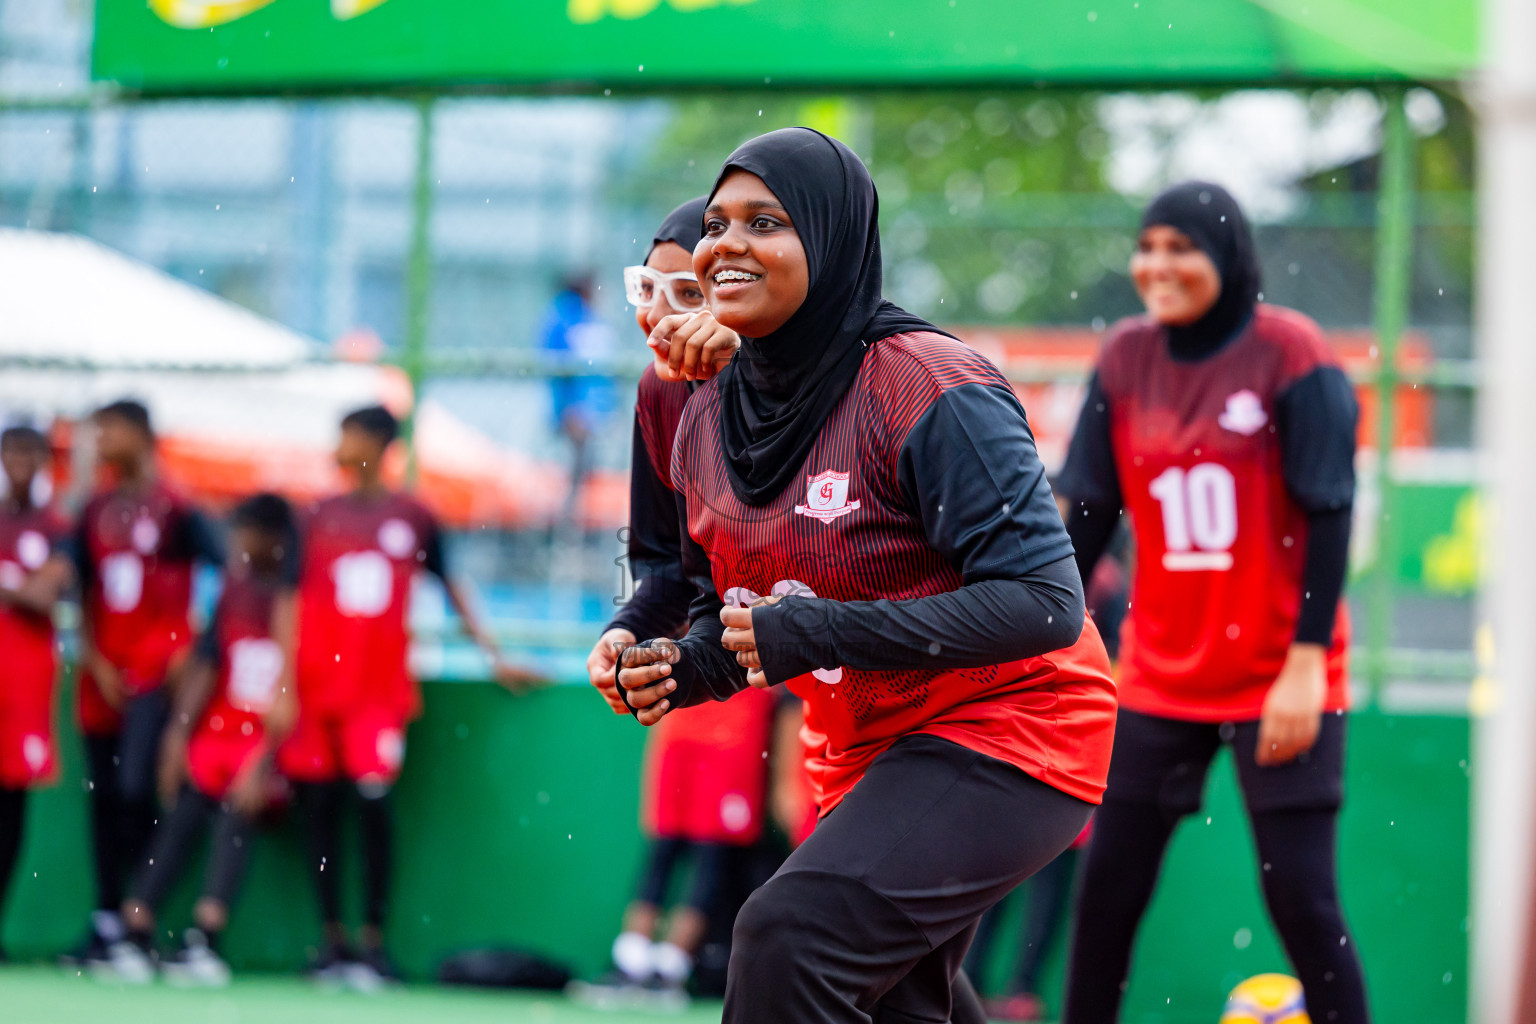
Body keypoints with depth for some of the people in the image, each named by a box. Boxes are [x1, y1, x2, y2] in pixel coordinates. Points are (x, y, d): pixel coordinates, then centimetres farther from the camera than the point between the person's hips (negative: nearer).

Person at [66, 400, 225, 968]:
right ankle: (106, 919, 11)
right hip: (104, 674, 6)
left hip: (155, 669, -6)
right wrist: (95, 661, 1)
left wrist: (193, 647, -9)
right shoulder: (95, 512, 11)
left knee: (134, 789, -15)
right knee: (104, 797, 6)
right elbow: (83, 596, 11)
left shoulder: (174, 508, -4)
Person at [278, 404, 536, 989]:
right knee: (320, 807, 2)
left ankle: (373, 941, -3)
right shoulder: (319, 518, 8)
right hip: (318, 682, 2)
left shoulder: (414, 518, 6)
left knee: (373, 801, -11)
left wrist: (493, 656, 14)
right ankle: (332, 938, 12)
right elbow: (291, 601, 6)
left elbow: (450, 589, 15)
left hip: (381, 688, -2)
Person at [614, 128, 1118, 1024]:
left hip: (1005, 730, -9)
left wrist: (818, 632, -30)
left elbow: (1044, 601, -28)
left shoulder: (927, 392, -22)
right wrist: (679, 669, -9)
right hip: (868, 751, 9)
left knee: (789, 936, -26)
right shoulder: (708, 421, 1)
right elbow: (731, 608, 16)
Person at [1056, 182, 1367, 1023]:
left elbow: (1329, 517, -11)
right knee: (1108, 887, 4)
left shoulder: (1290, 354, -8)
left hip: (1280, 681, -5)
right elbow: (1089, 512, 9)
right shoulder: (1127, 357, 5)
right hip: (1159, 673, 5)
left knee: (1301, 897, -7)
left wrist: (1306, 662, -16)